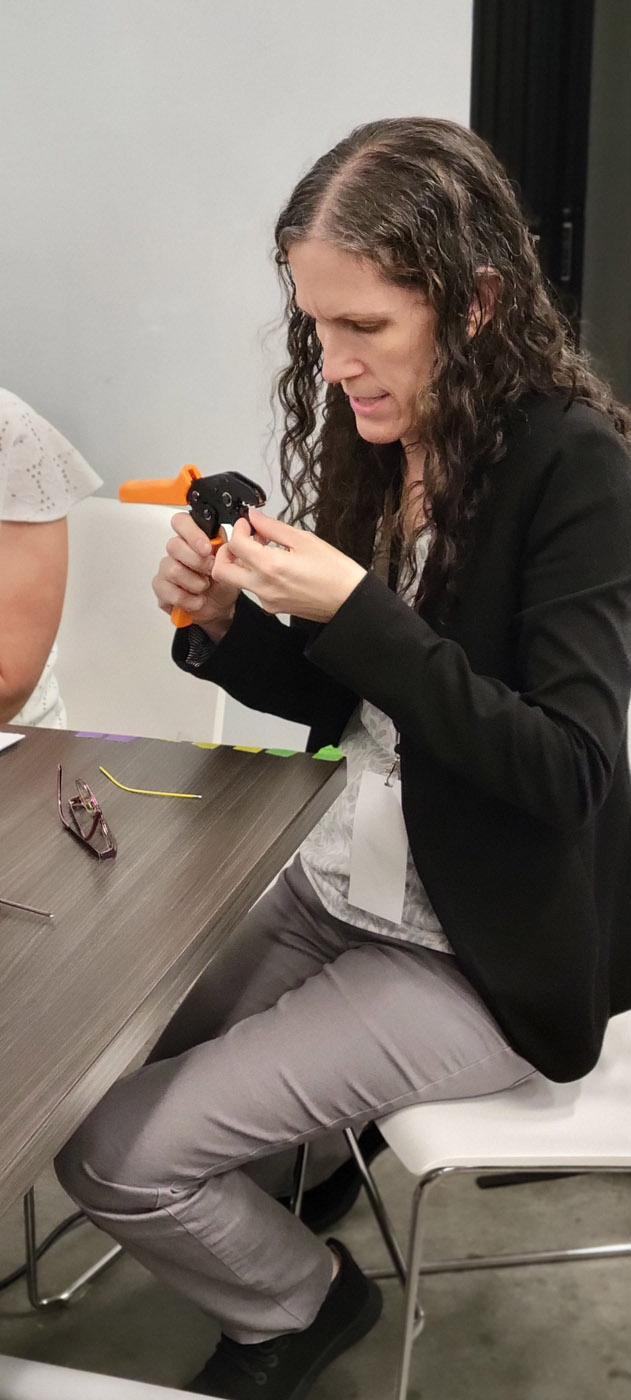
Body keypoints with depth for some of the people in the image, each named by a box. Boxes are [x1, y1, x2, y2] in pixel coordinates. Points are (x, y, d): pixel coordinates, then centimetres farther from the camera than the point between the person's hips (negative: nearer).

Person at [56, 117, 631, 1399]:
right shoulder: (374, 441, 0)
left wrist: (356, 610, -28)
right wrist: (224, 619, -10)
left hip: (482, 952, -7)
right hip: (339, 891, 7)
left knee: (113, 1153, -9)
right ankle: (260, 1242, 34)